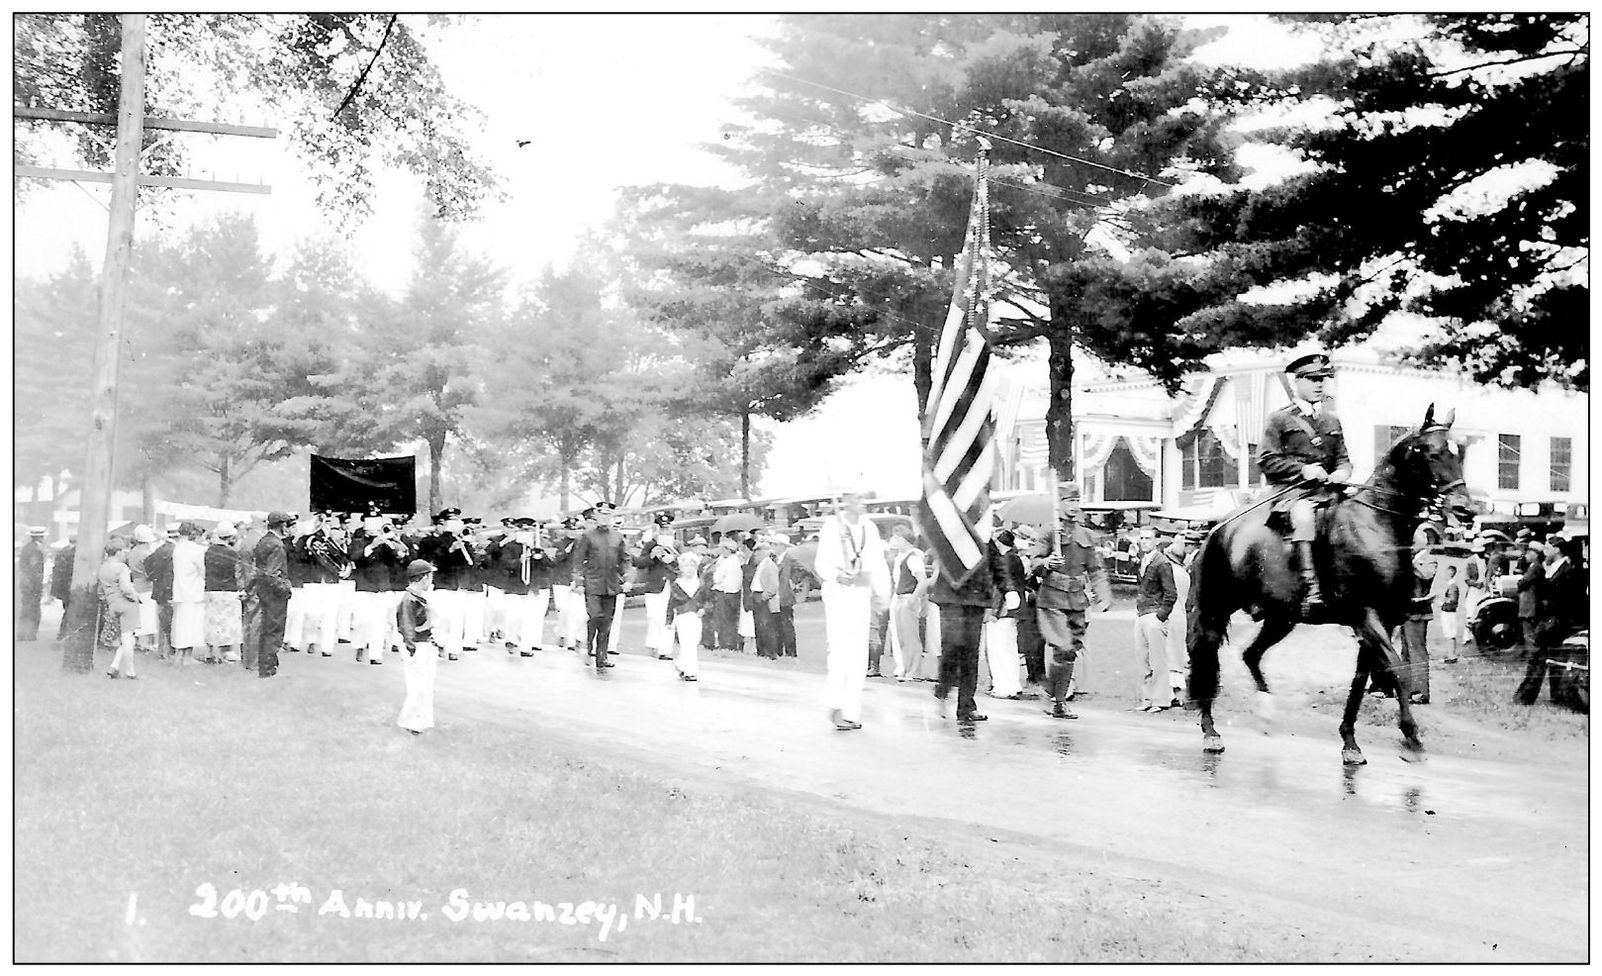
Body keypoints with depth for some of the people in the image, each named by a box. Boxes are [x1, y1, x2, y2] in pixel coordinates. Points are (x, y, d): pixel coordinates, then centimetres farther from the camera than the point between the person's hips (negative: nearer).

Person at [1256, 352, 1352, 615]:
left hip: (1327, 491, 6)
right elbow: (1266, 459, -3)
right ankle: (1310, 588, -43)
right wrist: (1303, 469, -15)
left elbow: (1342, 457, 24)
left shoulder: (1332, 419, 21)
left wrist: (1342, 472, -1)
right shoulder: (1280, 418, 4)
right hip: (1294, 491, -6)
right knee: (1303, 516, -36)